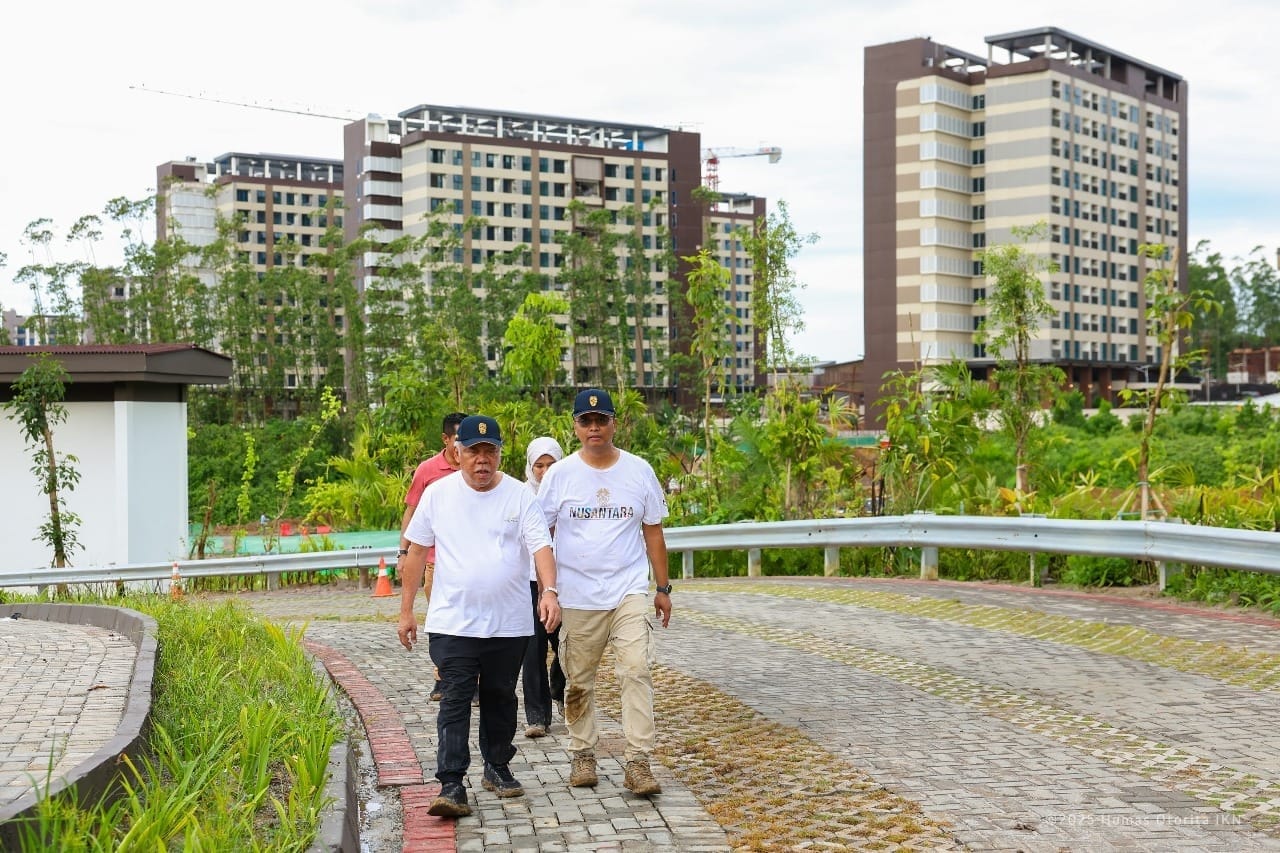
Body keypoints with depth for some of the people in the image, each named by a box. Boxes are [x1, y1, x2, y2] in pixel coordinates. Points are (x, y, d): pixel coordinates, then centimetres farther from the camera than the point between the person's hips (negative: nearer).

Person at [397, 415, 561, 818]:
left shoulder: (520, 496, -1)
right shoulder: (438, 494, 2)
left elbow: (541, 547, -10)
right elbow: (416, 551, 7)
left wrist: (549, 592, -28)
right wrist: (406, 611, 7)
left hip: (509, 623, 1)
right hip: (452, 623, -1)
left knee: (500, 699, 14)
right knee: (455, 702, -7)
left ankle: (498, 768, 31)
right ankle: (451, 786, -7)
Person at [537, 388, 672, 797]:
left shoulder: (639, 471, 4)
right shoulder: (560, 474, 1)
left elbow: (653, 532, 11)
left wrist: (663, 588, 10)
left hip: (629, 590, 0)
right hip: (578, 595, 0)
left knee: (636, 670, -12)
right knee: (579, 681, 8)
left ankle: (638, 762, -10)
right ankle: (583, 755, 24)